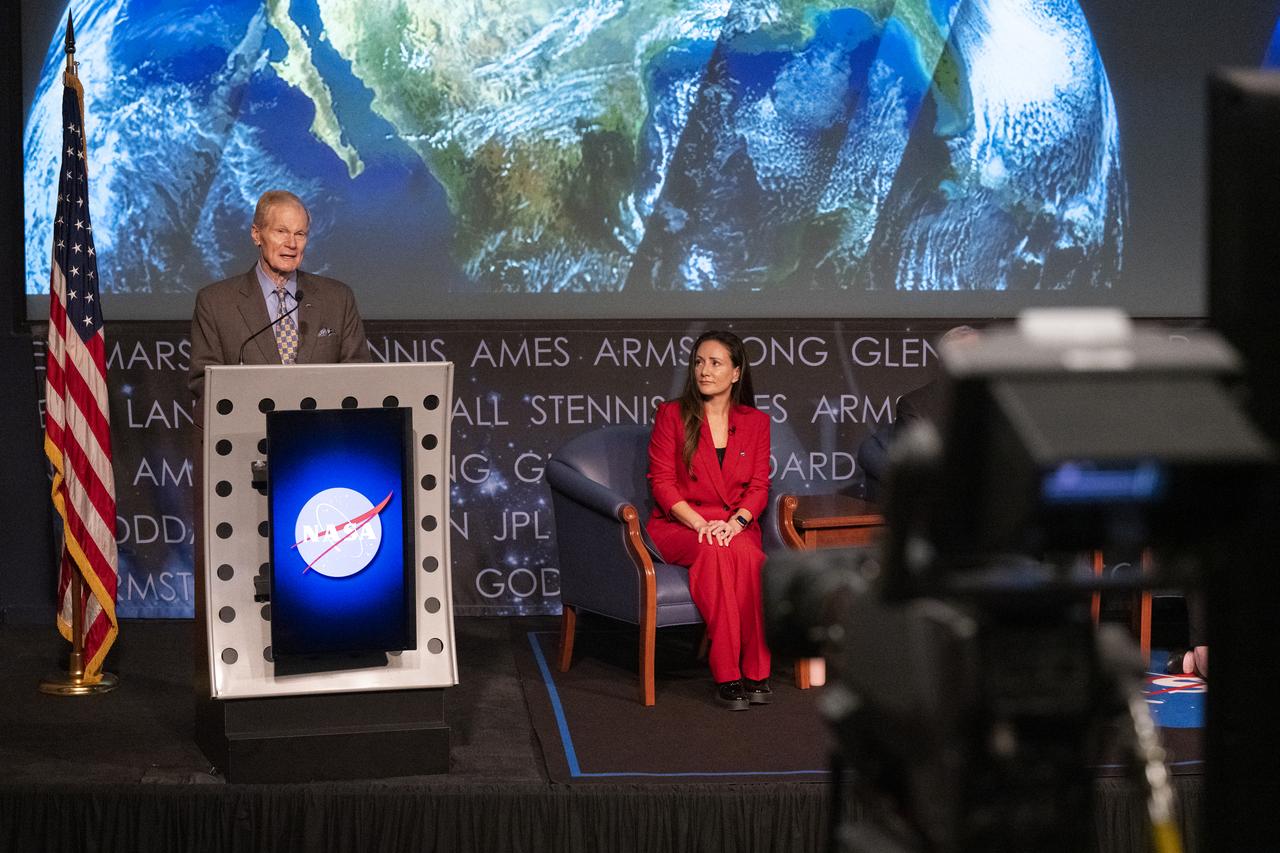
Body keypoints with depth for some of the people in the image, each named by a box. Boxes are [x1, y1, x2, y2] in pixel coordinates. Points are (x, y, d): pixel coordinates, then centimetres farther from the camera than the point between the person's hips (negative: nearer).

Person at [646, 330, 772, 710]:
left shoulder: (756, 422, 11)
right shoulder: (672, 415, 3)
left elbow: (759, 486, 5)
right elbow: (661, 481, -3)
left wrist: (735, 523, -15)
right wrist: (700, 524, -18)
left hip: (737, 526, 2)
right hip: (678, 525, -2)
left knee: (747, 555, -35)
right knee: (717, 552, -36)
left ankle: (755, 671, -32)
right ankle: (726, 676, -36)